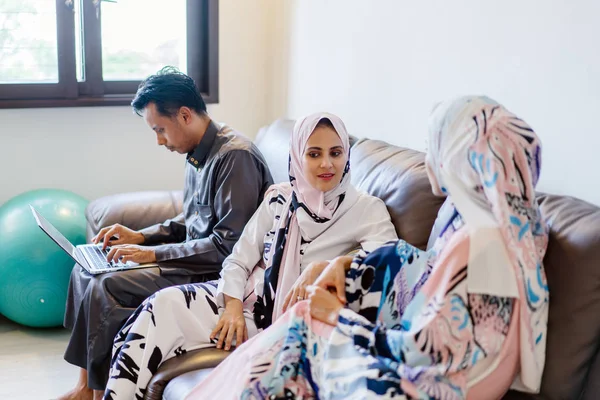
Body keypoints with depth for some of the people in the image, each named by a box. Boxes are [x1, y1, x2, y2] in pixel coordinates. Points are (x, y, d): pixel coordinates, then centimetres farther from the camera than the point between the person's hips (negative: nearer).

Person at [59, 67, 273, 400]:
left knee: (105, 288, -21)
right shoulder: (198, 154, 9)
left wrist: (154, 254, -21)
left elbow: (229, 245, -25)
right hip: (193, 258, 10)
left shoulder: (235, 157, -21)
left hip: (218, 274, -10)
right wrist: (141, 236, 6)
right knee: (85, 269, 5)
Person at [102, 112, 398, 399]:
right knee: (163, 304, -20)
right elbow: (238, 260, 5)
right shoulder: (279, 198, 7)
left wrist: (322, 267, -34)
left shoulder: (367, 209, -5)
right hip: (248, 298, 5)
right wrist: (233, 307, -13)